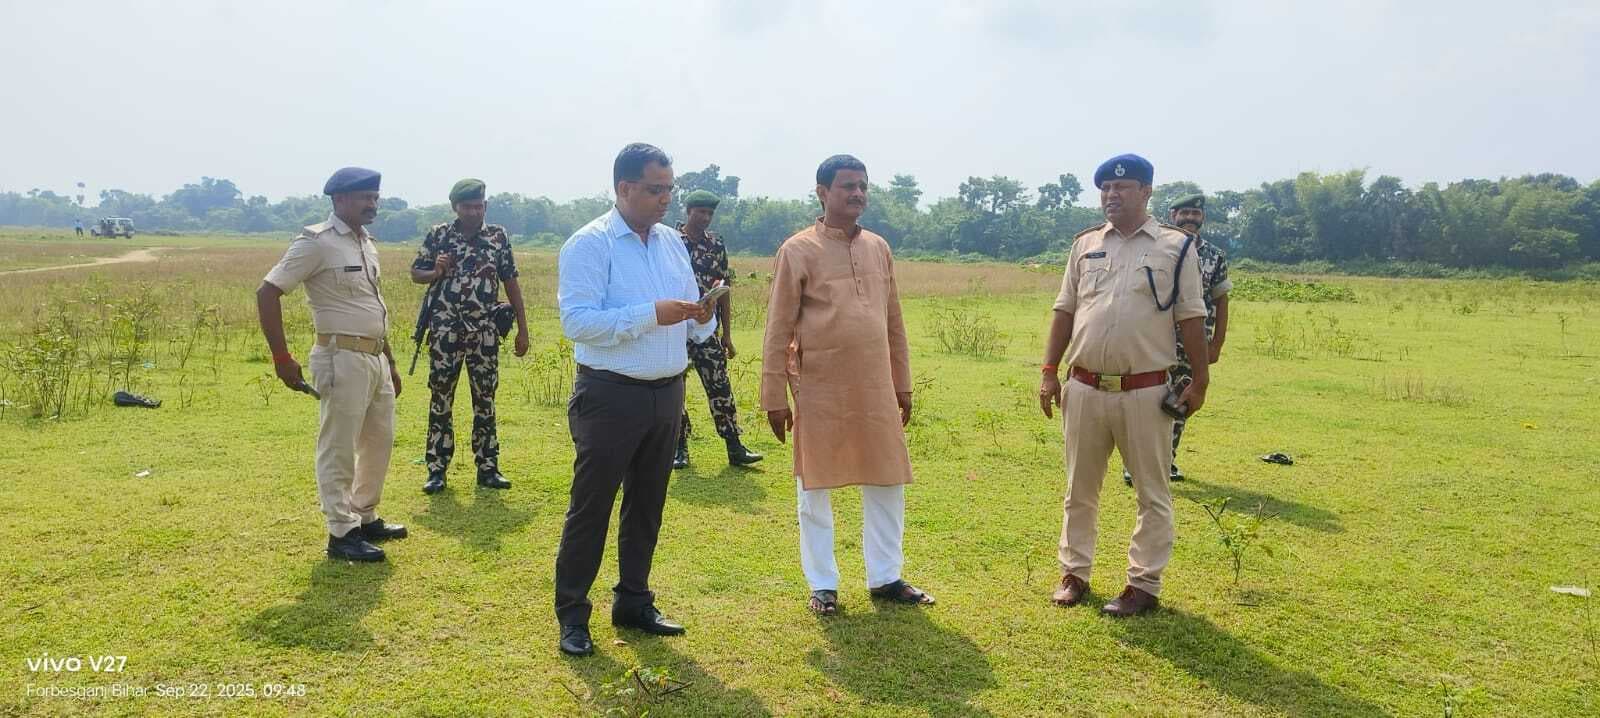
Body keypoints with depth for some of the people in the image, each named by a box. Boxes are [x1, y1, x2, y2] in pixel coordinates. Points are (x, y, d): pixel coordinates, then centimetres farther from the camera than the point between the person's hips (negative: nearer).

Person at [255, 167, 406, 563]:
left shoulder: (367, 244, 14)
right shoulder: (317, 242, -11)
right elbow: (267, 293, -14)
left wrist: (391, 363, 21)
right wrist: (282, 359, -16)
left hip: (375, 358, 9)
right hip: (343, 359, -9)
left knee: (379, 440, 17)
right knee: (338, 448, -1)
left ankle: (365, 518, 31)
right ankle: (342, 533, 8)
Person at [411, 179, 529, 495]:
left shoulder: (498, 236, 2)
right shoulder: (438, 235, 1)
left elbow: (511, 283, 5)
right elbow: (415, 273, 10)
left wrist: (523, 329, 3)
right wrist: (436, 273, -13)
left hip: (484, 332, 1)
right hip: (444, 332, 0)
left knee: (485, 398, 6)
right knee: (441, 398, 4)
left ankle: (487, 468, 15)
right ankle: (437, 469, 13)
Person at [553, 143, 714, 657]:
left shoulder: (673, 242, 10)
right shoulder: (589, 244, -10)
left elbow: (690, 323, 14)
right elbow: (576, 322, -21)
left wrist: (701, 320, -10)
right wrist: (651, 314, -26)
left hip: (668, 393, 7)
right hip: (610, 396, -6)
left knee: (647, 506, 15)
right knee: (591, 508, 1)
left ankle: (633, 603, 30)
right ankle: (572, 616, 13)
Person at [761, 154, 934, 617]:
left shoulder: (878, 248, 9)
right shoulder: (798, 251, -6)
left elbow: (894, 324, 14)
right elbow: (778, 330, -6)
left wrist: (902, 385, 14)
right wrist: (774, 396, -9)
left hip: (875, 390, 5)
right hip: (819, 391, -5)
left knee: (888, 484, 10)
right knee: (815, 488, 6)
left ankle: (885, 578, 26)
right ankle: (822, 585, 21)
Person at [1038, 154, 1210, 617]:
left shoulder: (1174, 247, -1)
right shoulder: (1085, 245, 9)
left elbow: (1191, 318, -1)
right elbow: (1065, 312, 11)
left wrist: (1199, 380, -3)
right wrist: (1049, 373, 6)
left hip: (1145, 392, -3)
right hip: (1085, 388, 3)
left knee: (1152, 492, 6)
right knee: (1079, 489, 12)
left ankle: (1144, 584, 17)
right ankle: (1074, 573, 26)